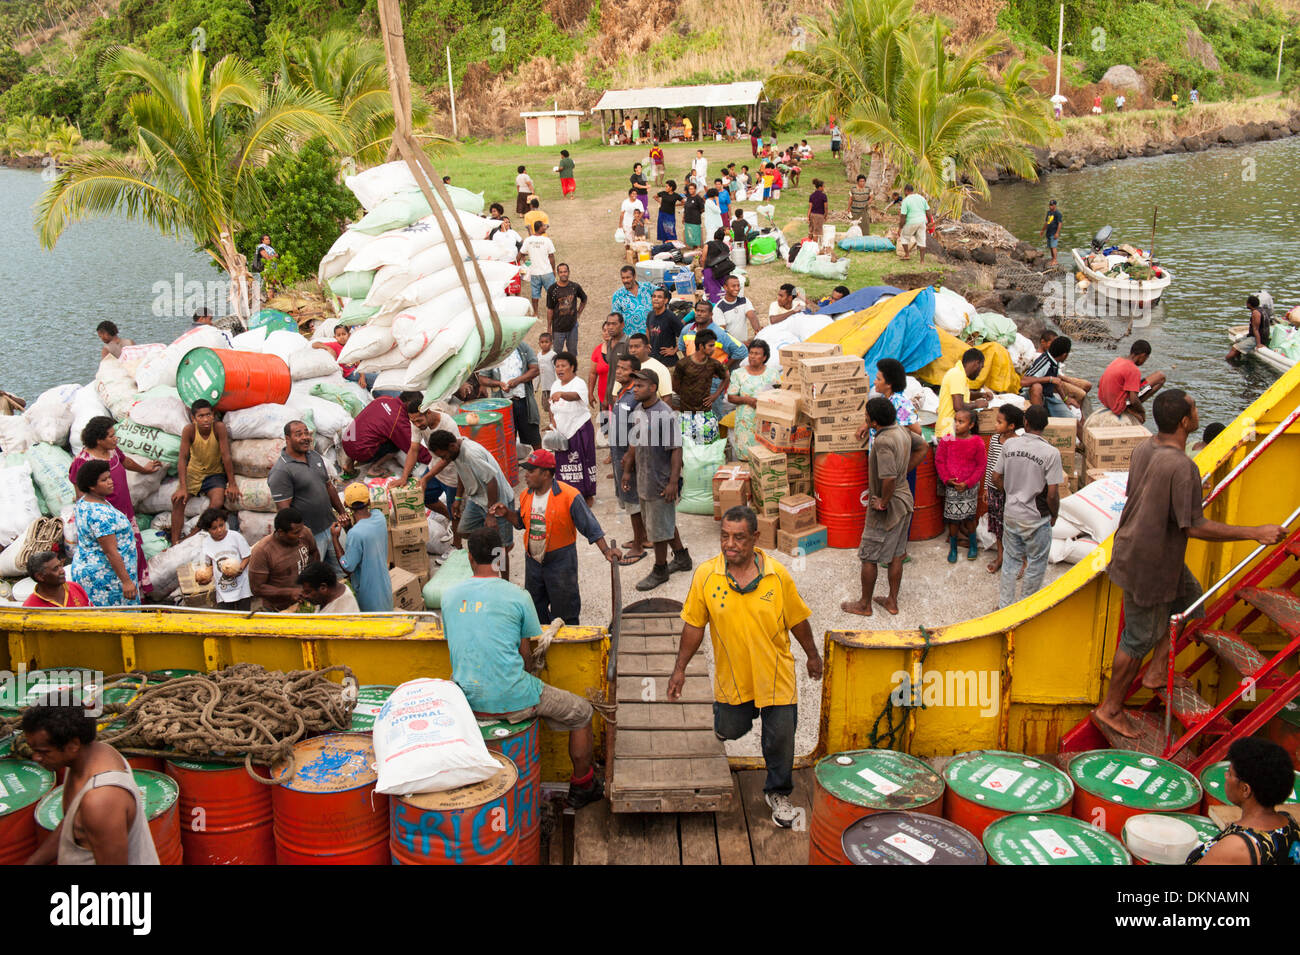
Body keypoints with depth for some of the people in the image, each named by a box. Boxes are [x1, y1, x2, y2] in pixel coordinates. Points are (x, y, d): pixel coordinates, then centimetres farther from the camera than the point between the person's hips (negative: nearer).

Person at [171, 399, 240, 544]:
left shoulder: (219, 427, -22)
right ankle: (175, 542, -10)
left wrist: (232, 484, -16)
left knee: (218, 502, -26)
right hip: (193, 472, 1)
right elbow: (183, 458, -19)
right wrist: (183, 487, -25)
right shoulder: (189, 430, -19)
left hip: (215, 474, -1)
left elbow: (226, 456, -19)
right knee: (178, 499, -18)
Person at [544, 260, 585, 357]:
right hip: (558, 328, -2)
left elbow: (584, 299, 17)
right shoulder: (552, 289, -10)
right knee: (558, 353, 7)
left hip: (572, 326, 2)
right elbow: (549, 309, -5)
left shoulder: (575, 287, -4)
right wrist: (549, 328, -3)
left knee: (573, 352, 13)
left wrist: (579, 312, 9)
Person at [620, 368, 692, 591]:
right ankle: (682, 558, 37)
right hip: (643, 480, 8)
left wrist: (673, 482, -21)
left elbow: (676, 449, -20)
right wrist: (627, 470, 18)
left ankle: (660, 571, 19)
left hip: (660, 482, -8)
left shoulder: (664, 414, -20)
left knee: (658, 527, 3)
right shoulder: (638, 410, 5)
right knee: (665, 522, 21)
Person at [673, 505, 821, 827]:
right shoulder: (705, 576, -13)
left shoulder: (778, 575, -14)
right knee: (731, 731, 19)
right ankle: (726, 714, 56)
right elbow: (694, 625, -2)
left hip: (775, 676, -1)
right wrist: (680, 669, 1)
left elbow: (797, 620, 0)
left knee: (780, 739, 7)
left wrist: (813, 656, 12)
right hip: (731, 677, 1)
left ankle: (778, 792, 33)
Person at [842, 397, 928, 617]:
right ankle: (892, 601, 29)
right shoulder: (901, 431, 0)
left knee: (868, 558, 7)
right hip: (905, 501, 9)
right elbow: (923, 447, 18)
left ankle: (864, 605, 19)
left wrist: (883, 502, -20)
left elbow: (889, 478, -35)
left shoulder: (884, 441, -27)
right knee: (896, 555, 18)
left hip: (887, 508, -9)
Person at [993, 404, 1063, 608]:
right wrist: (1054, 515, 1)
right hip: (1036, 519, -4)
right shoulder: (1050, 453, -19)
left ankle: (1005, 605, 26)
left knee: (1010, 561, 18)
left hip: (1010, 514, 4)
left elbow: (996, 478, 2)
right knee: (1036, 563, 15)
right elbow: (1052, 493, -17)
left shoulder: (1009, 444, -6)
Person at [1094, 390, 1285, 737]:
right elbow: (1195, 527, -27)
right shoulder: (1182, 467, -30)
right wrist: (1256, 533, -20)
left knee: (1189, 599, 26)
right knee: (1139, 638, 7)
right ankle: (1111, 708, 23)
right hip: (1150, 566, -9)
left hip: (1131, 549, 9)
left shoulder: (1144, 448, -3)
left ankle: (1156, 672, 33)